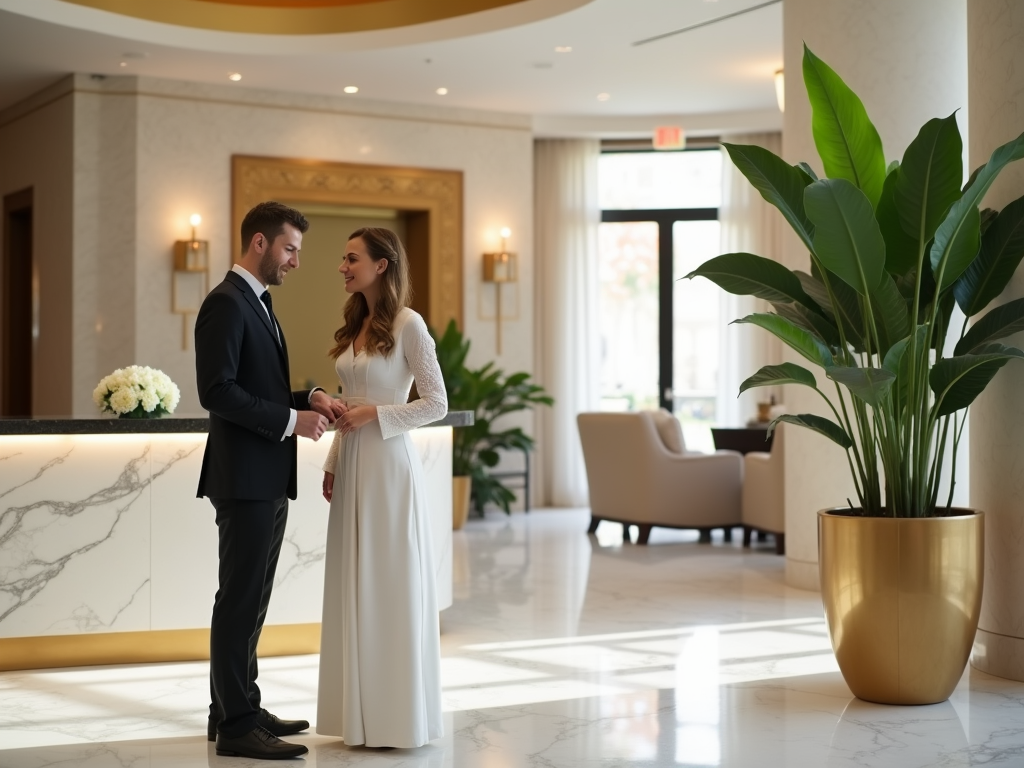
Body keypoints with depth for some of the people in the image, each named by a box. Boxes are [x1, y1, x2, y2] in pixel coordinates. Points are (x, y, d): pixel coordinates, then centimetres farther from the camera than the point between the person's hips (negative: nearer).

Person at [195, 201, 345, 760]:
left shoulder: (259, 305, 18)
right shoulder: (226, 302, -12)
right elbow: (217, 391, -21)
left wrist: (309, 397, 6)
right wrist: (290, 420, -19)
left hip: (269, 479, 10)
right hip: (244, 478, -10)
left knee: (251, 599, 14)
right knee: (240, 599, -5)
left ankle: (237, 709, 23)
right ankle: (235, 726, 1)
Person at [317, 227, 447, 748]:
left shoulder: (407, 325, -9)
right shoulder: (354, 327, 13)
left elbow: (436, 403, -10)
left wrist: (375, 413, -16)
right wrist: (333, 464, 13)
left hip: (389, 465, -8)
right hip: (352, 468, 8)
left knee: (391, 586, -2)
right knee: (355, 587, 8)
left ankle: (398, 717, 8)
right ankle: (362, 711, 16)